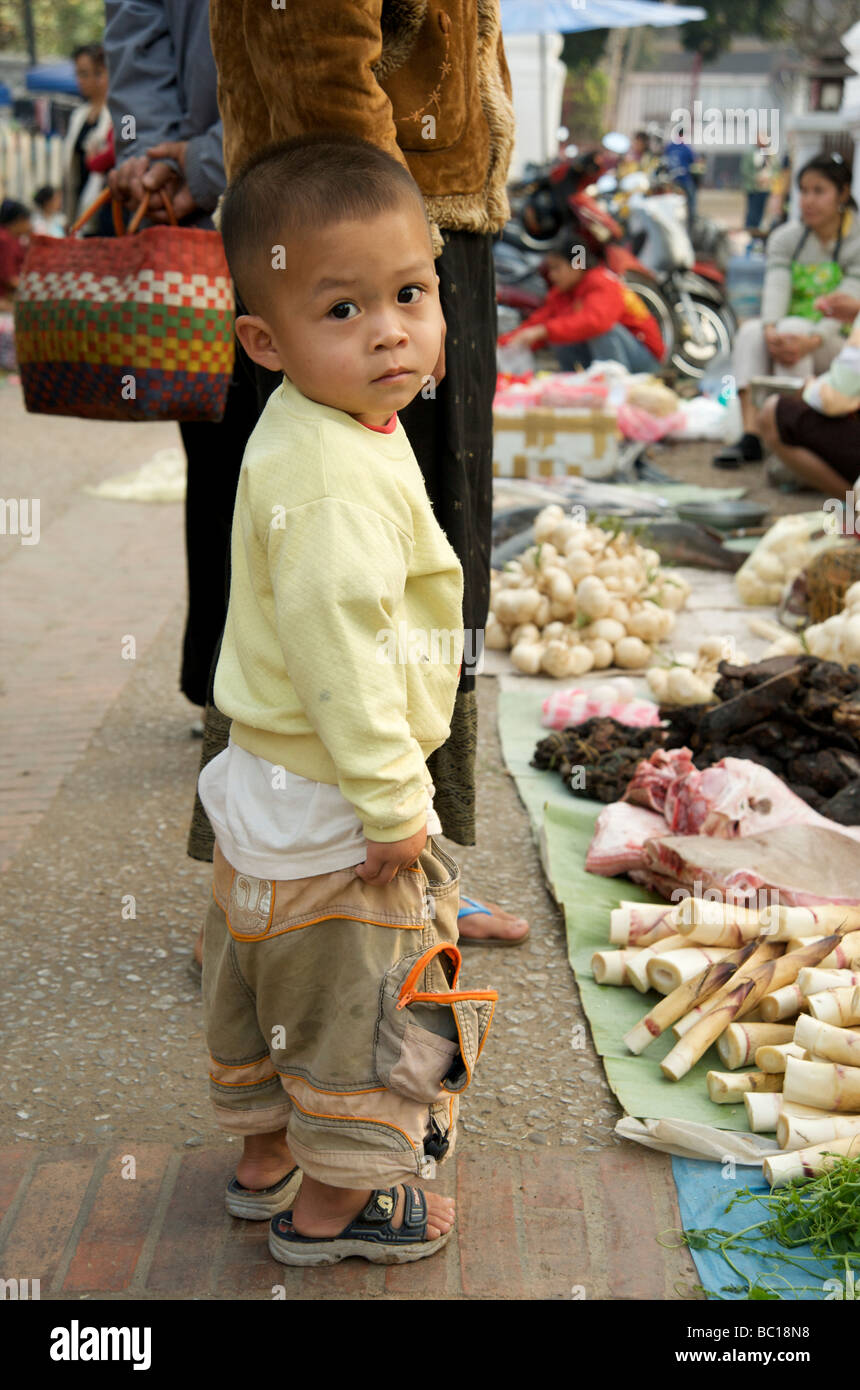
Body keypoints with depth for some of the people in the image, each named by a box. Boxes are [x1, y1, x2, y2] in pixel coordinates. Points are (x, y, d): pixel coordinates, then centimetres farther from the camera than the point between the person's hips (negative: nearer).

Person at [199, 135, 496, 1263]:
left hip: (269, 782, 10)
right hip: (330, 805, -10)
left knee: (267, 977, 24)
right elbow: (338, 649, -31)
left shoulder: (305, 434, 6)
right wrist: (394, 802, -24)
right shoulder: (337, 475, -28)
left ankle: (265, 1152, 43)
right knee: (362, 992, 8)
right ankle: (333, 1204, 25)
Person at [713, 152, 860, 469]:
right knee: (750, 331, -27)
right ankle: (751, 436, -38)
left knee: (794, 327, -33)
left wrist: (812, 341, -39)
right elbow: (776, 289, -11)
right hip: (790, 336, 4)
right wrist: (771, 331, -33)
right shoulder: (785, 238, 8)